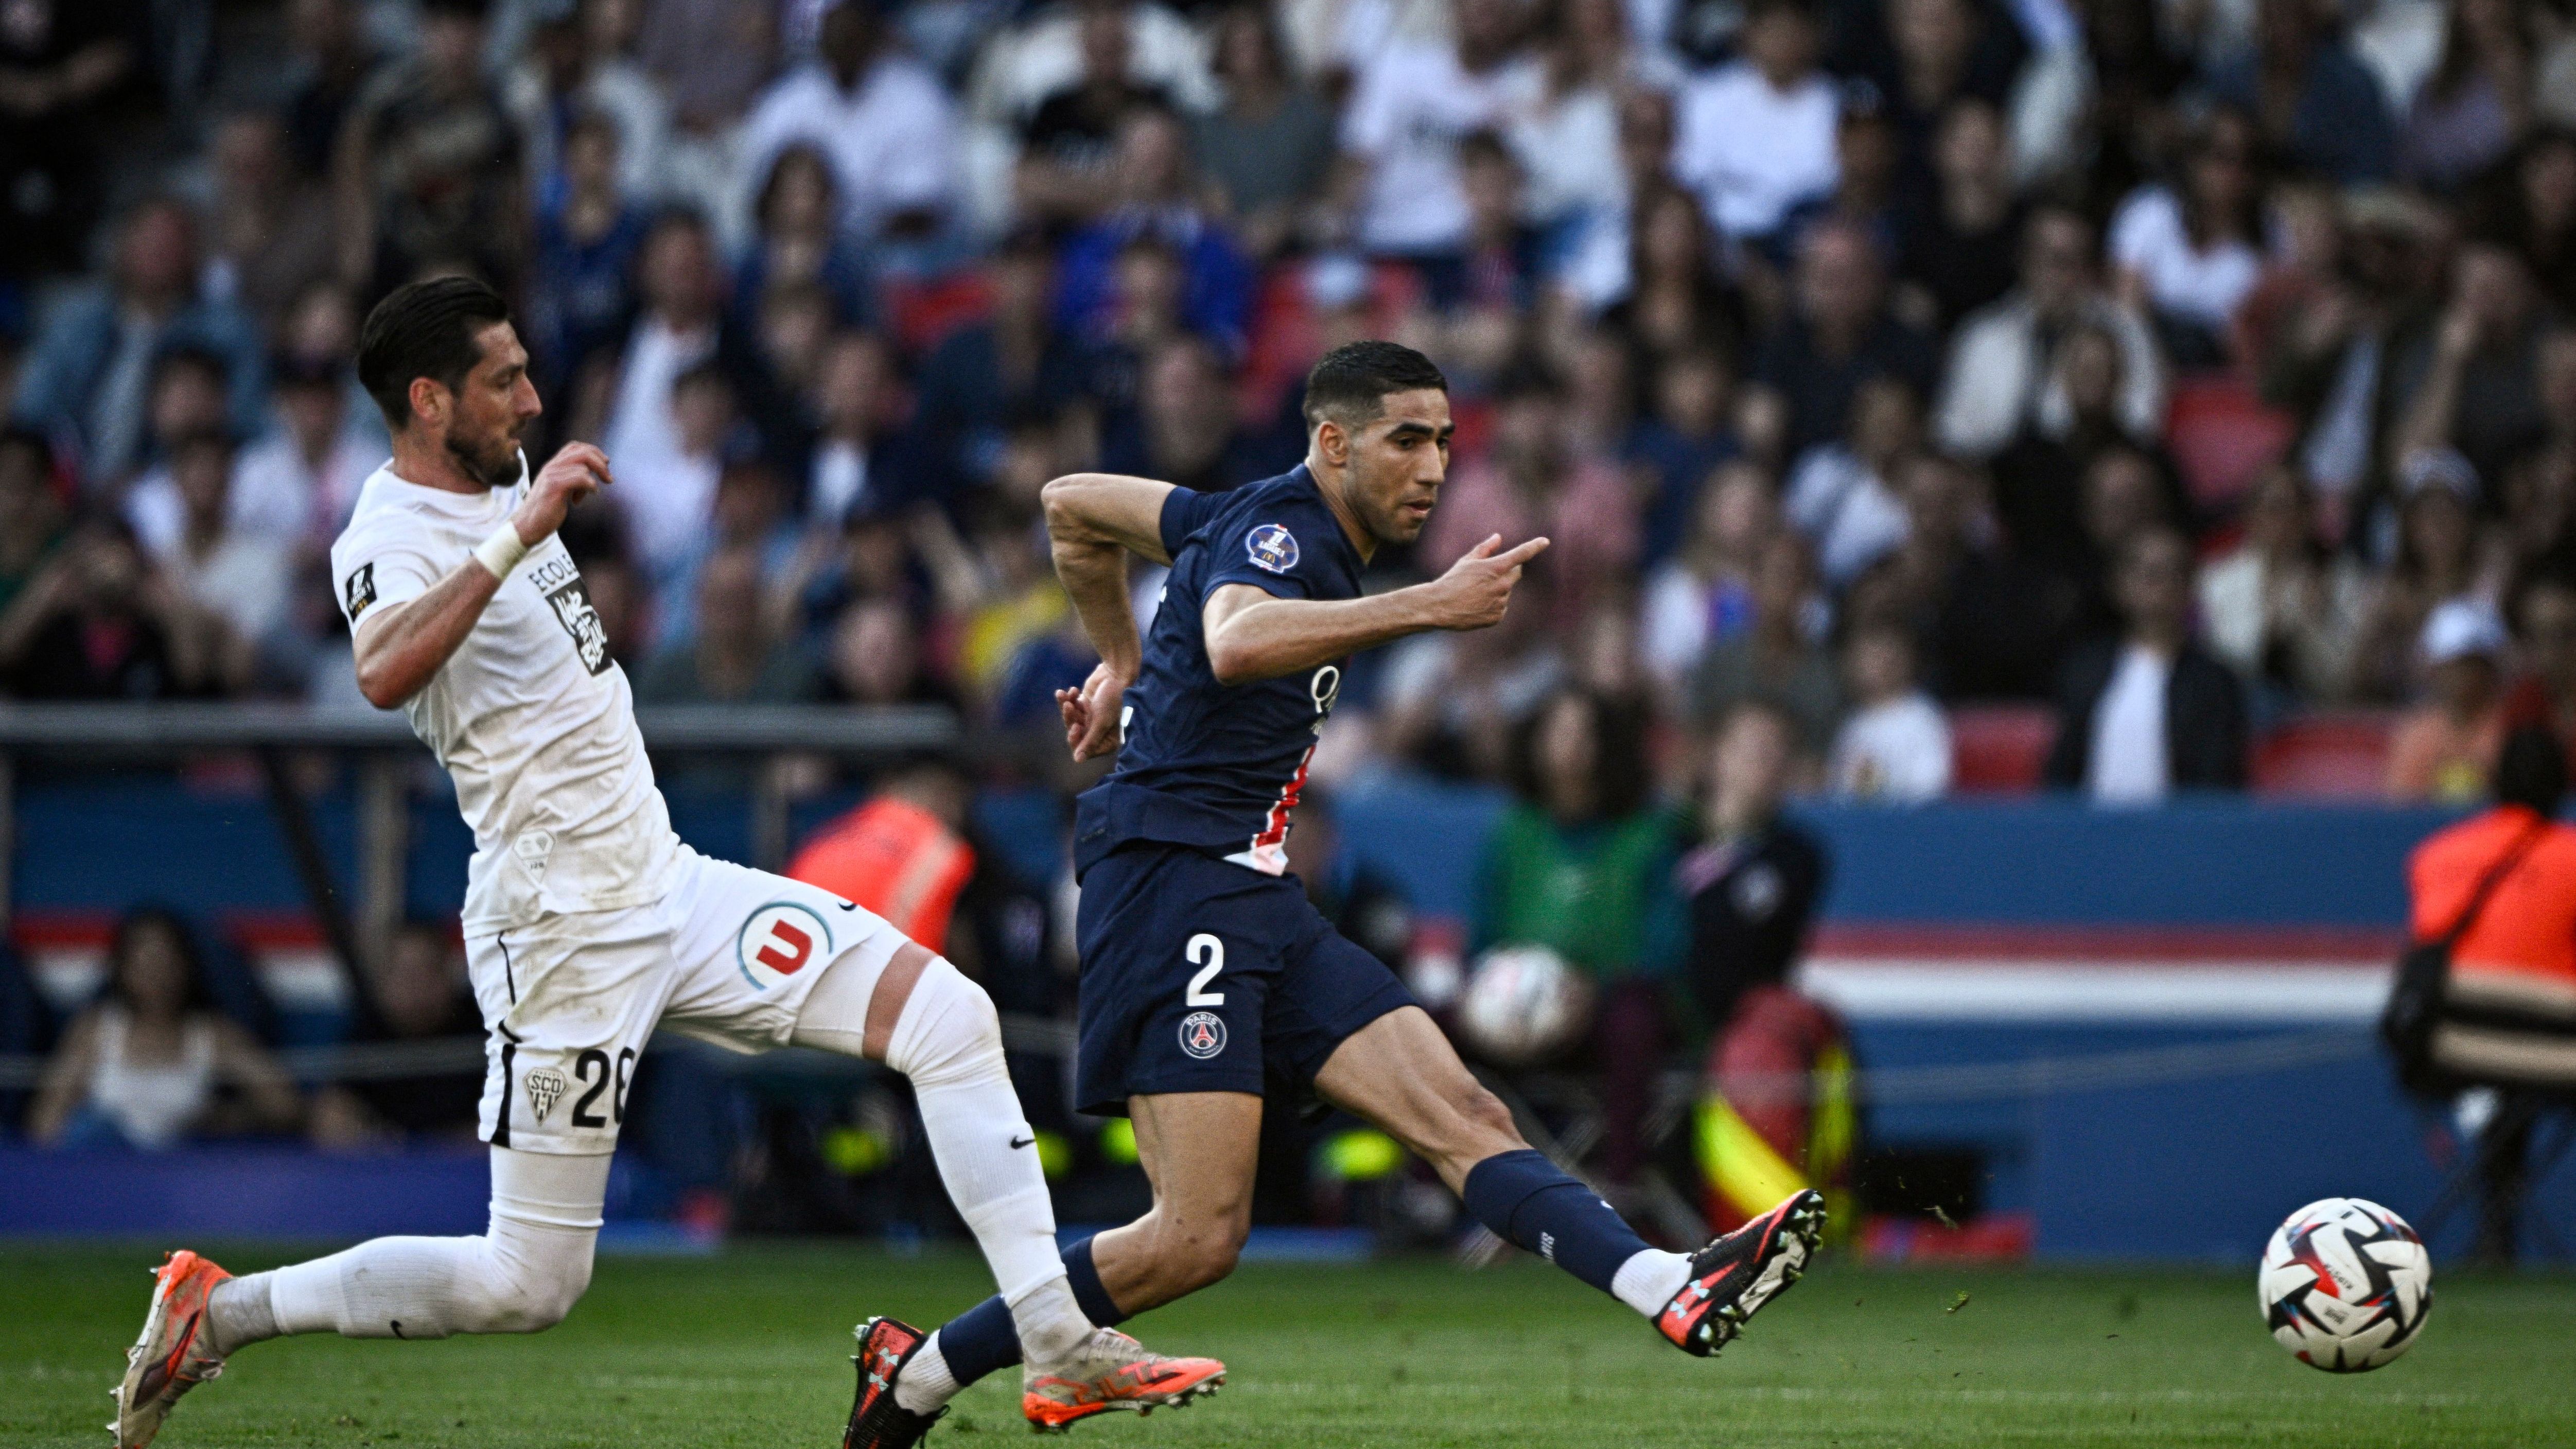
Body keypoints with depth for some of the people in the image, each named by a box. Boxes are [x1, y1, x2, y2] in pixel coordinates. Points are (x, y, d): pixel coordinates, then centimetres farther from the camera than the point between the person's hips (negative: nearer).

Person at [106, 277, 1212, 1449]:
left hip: (667, 884, 9)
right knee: (530, 1285, -4)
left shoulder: (502, 481, 9)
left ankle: (1058, 1343, -5)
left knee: (949, 1015, -5)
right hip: (565, 933, -9)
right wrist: (518, 535, -41)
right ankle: (217, 1313, 12)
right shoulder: (391, 538, -19)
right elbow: (384, 674, -42)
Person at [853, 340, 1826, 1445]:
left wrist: (1121, 663, 35)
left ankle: (1675, 1293, -24)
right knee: (1198, 1239, -15)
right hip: (1175, 886, -10)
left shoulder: (1288, 528, 18)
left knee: (1464, 1119, -9)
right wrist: (1430, 608, -37)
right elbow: (1234, 645, -36)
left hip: (1257, 900, 10)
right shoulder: (1275, 528, -10)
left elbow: (1073, 504, 30)